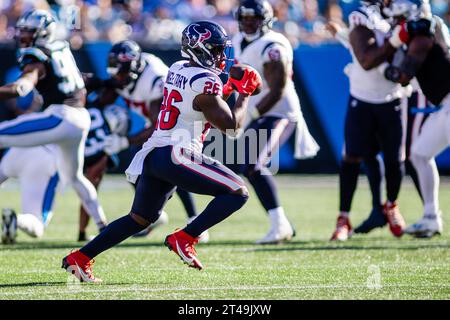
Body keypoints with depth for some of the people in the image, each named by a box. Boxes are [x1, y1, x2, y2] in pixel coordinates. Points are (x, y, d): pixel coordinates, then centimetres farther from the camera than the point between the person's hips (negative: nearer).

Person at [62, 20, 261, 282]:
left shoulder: (177, 70, 16)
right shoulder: (204, 82, -10)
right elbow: (231, 125, -6)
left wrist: (228, 88, 24)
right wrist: (244, 94, 7)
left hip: (152, 154, 9)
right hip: (177, 156, -9)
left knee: (139, 219, 21)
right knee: (238, 192, -3)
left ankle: (80, 258, 16)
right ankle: (184, 239, -9)